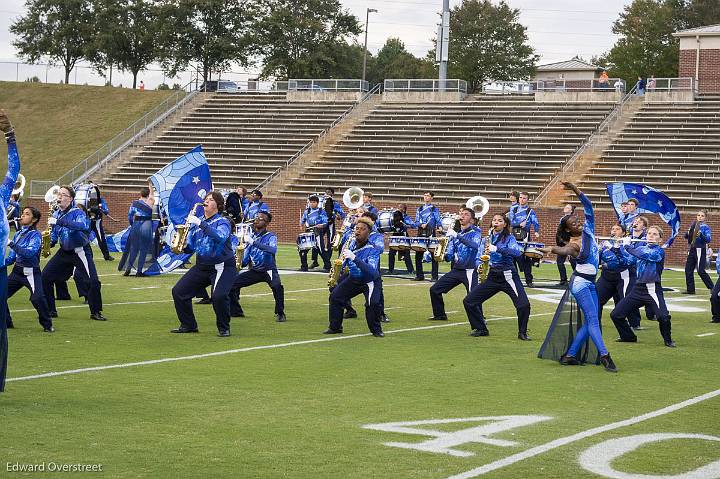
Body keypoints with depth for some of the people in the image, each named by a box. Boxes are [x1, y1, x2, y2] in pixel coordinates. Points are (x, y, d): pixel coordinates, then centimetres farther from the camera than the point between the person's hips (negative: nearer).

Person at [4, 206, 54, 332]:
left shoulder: (36, 235, -9)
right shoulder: (18, 234, 13)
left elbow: (30, 252, -26)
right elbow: (11, 258, 15)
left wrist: (12, 244, -31)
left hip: (31, 273, -8)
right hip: (17, 272, 8)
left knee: (37, 297, -27)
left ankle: (47, 325, -10)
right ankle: (6, 322, 23)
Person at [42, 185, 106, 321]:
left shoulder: (77, 212, -14)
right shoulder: (56, 214, 5)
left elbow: (83, 225, -37)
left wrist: (59, 221, -39)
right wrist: (50, 241, -6)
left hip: (80, 251, -6)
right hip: (64, 251, 6)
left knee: (93, 282, -15)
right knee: (45, 277, 0)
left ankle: (96, 312, 2)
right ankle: (50, 310, 11)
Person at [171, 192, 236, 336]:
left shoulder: (222, 221, -8)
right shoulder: (197, 223, 9)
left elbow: (220, 237, -31)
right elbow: (190, 248, 11)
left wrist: (201, 224, -34)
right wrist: (183, 246, -12)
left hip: (222, 267, -7)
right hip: (201, 266, 7)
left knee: (219, 296, -28)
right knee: (178, 291, 2)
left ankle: (224, 328, -6)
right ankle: (188, 325, 18)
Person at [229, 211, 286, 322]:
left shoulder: (270, 236, -9)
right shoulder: (250, 237, 6)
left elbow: (273, 250, -33)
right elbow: (245, 261, 8)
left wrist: (253, 242, -38)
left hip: (268, 270, -5)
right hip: (254, 271, 5)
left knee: (277, 286, -35)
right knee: (232, 284, -8)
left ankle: (280, 313, -16)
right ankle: (235, 310, 12)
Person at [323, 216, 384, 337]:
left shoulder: (372, 250, -27)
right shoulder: (351, 243, -7)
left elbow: (371, 271, -43)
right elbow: (343, 262, 13)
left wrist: (354, 258, -51)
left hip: (370, 281, -6)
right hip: (353, 278, 6)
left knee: (373, 303, -28)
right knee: (335, 296, -3)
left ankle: (376, 330, -5)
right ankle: (335, 327, 13)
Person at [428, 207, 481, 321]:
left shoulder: (475, 232, -2)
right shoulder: (454, 235, 15)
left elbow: (475, 245, -25)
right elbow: (449, 256, 13)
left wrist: (457, 236, -30)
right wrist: (444, 255, -10)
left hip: (469, 270, -6)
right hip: (456, 269, 6)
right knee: (434, 289, 5)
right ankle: (440, 315, 19)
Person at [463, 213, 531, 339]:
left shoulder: (509, 238, 0)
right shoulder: (486, 239, 12)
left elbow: (517, 252, -18)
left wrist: (497, 249, -28)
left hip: (508, 276, -4)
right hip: (491, 276, 4)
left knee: (523, 305, -21)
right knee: (468, 301, -3)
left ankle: (522, 333, 1)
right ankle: (481, 329, 14)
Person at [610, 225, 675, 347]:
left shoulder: (660, 251, -8)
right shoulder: (642, 246, 11)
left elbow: (643, 254, -21)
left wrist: (627, 246, -10)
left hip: (652, 289, -6)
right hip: (638, 288, 6)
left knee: (663, 317, -25)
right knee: (616, 315, 5)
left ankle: (668, 340, 2)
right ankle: (628, 336, 27)